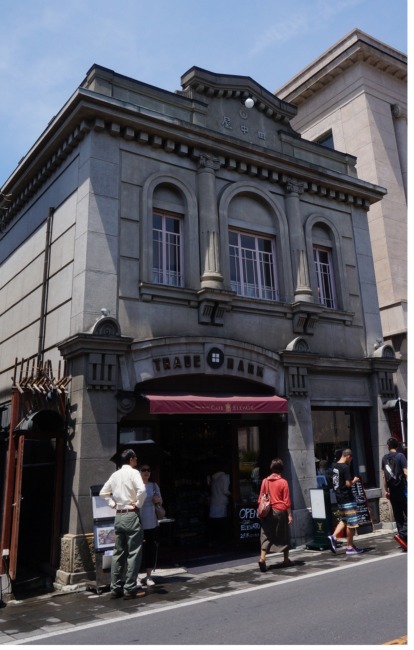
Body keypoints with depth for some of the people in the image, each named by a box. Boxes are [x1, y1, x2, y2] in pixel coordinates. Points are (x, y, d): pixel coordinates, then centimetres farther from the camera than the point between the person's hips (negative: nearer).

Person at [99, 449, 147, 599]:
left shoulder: (115, 474, 10)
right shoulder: (133, 472, -10)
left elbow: (103, 492, 17)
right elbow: (142, 490, -25)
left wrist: (113, 504, 13)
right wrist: (138, 504, -12)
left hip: (118, 516, 7)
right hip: (131, 515, -7)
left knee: (118, 552, 12)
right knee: (133, 553, 0)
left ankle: (115, 588, 16)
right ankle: (129, 589, 1)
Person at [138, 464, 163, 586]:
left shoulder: (154, 486, 9)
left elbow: (160, 501, 18)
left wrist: (158, 499, -2)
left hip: (152, 524, 4)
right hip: (138, 524, -4)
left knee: (151, 550, 8)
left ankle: (148, 576, 21)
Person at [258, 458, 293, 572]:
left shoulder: (265, 481, 1)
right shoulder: (283, 482, -7)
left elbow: (260, 498, 4)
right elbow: (287, 501, -7)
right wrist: (289, 515, -1)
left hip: (268, 511, 2)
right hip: (280, 511, -2)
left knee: (266, 535, 3)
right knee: (283, 536, 13)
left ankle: (262, 558, -12)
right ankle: (286, 560, 24)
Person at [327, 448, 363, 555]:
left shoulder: (334, 466, 7)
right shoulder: (345, 467, -19)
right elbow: (348, 484, -21)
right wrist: (354, 480, -2)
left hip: (339, 497, 8)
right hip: (347, 498, -8)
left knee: (344, 520, 20)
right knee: (351, 523, 3)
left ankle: (334, 536, 6)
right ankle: (350, 547, 10)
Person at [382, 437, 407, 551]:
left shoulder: (384, 458, 8)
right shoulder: (400, 456, -7)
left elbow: (384, 476, 11)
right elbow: (406, 472, -12)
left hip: (392, 490, 5)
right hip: (402, 489, -5)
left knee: (398, 515, 11)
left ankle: (404, 539, 14)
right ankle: (402, 534, -21)